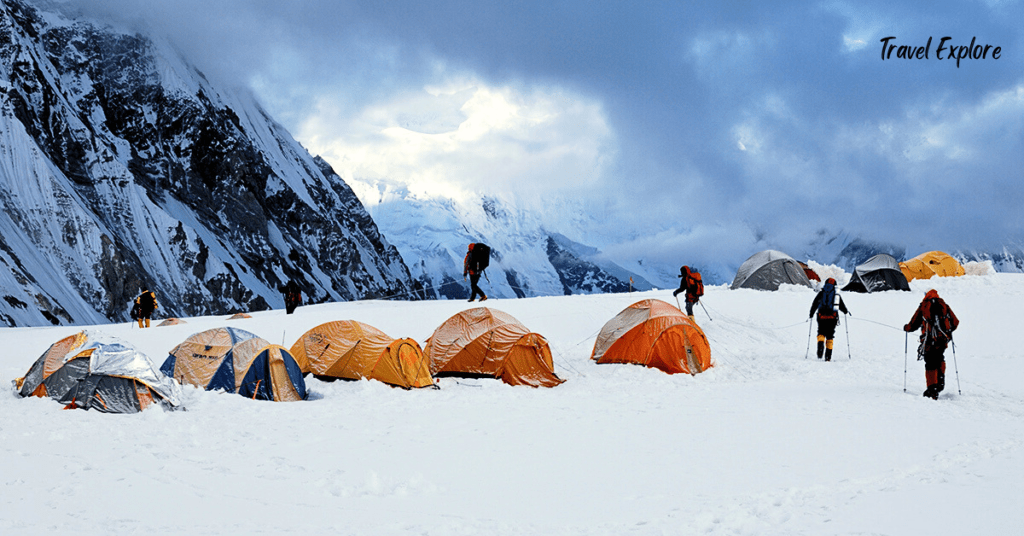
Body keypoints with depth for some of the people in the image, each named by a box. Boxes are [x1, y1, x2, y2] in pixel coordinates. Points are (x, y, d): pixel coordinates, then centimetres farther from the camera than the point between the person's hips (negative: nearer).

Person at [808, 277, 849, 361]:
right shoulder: (837, 295, 10)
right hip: (832, 318, 1)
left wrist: (811, 314, 18)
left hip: (821, 316, 0)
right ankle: (828, 356, 5)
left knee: (821, 333, 10)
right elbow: (842, 306, 18)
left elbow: (814, 304, 7)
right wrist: (846, 311, 40)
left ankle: (820, 344, -24)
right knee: (830, 336, 9)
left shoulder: (821, 293, 8)